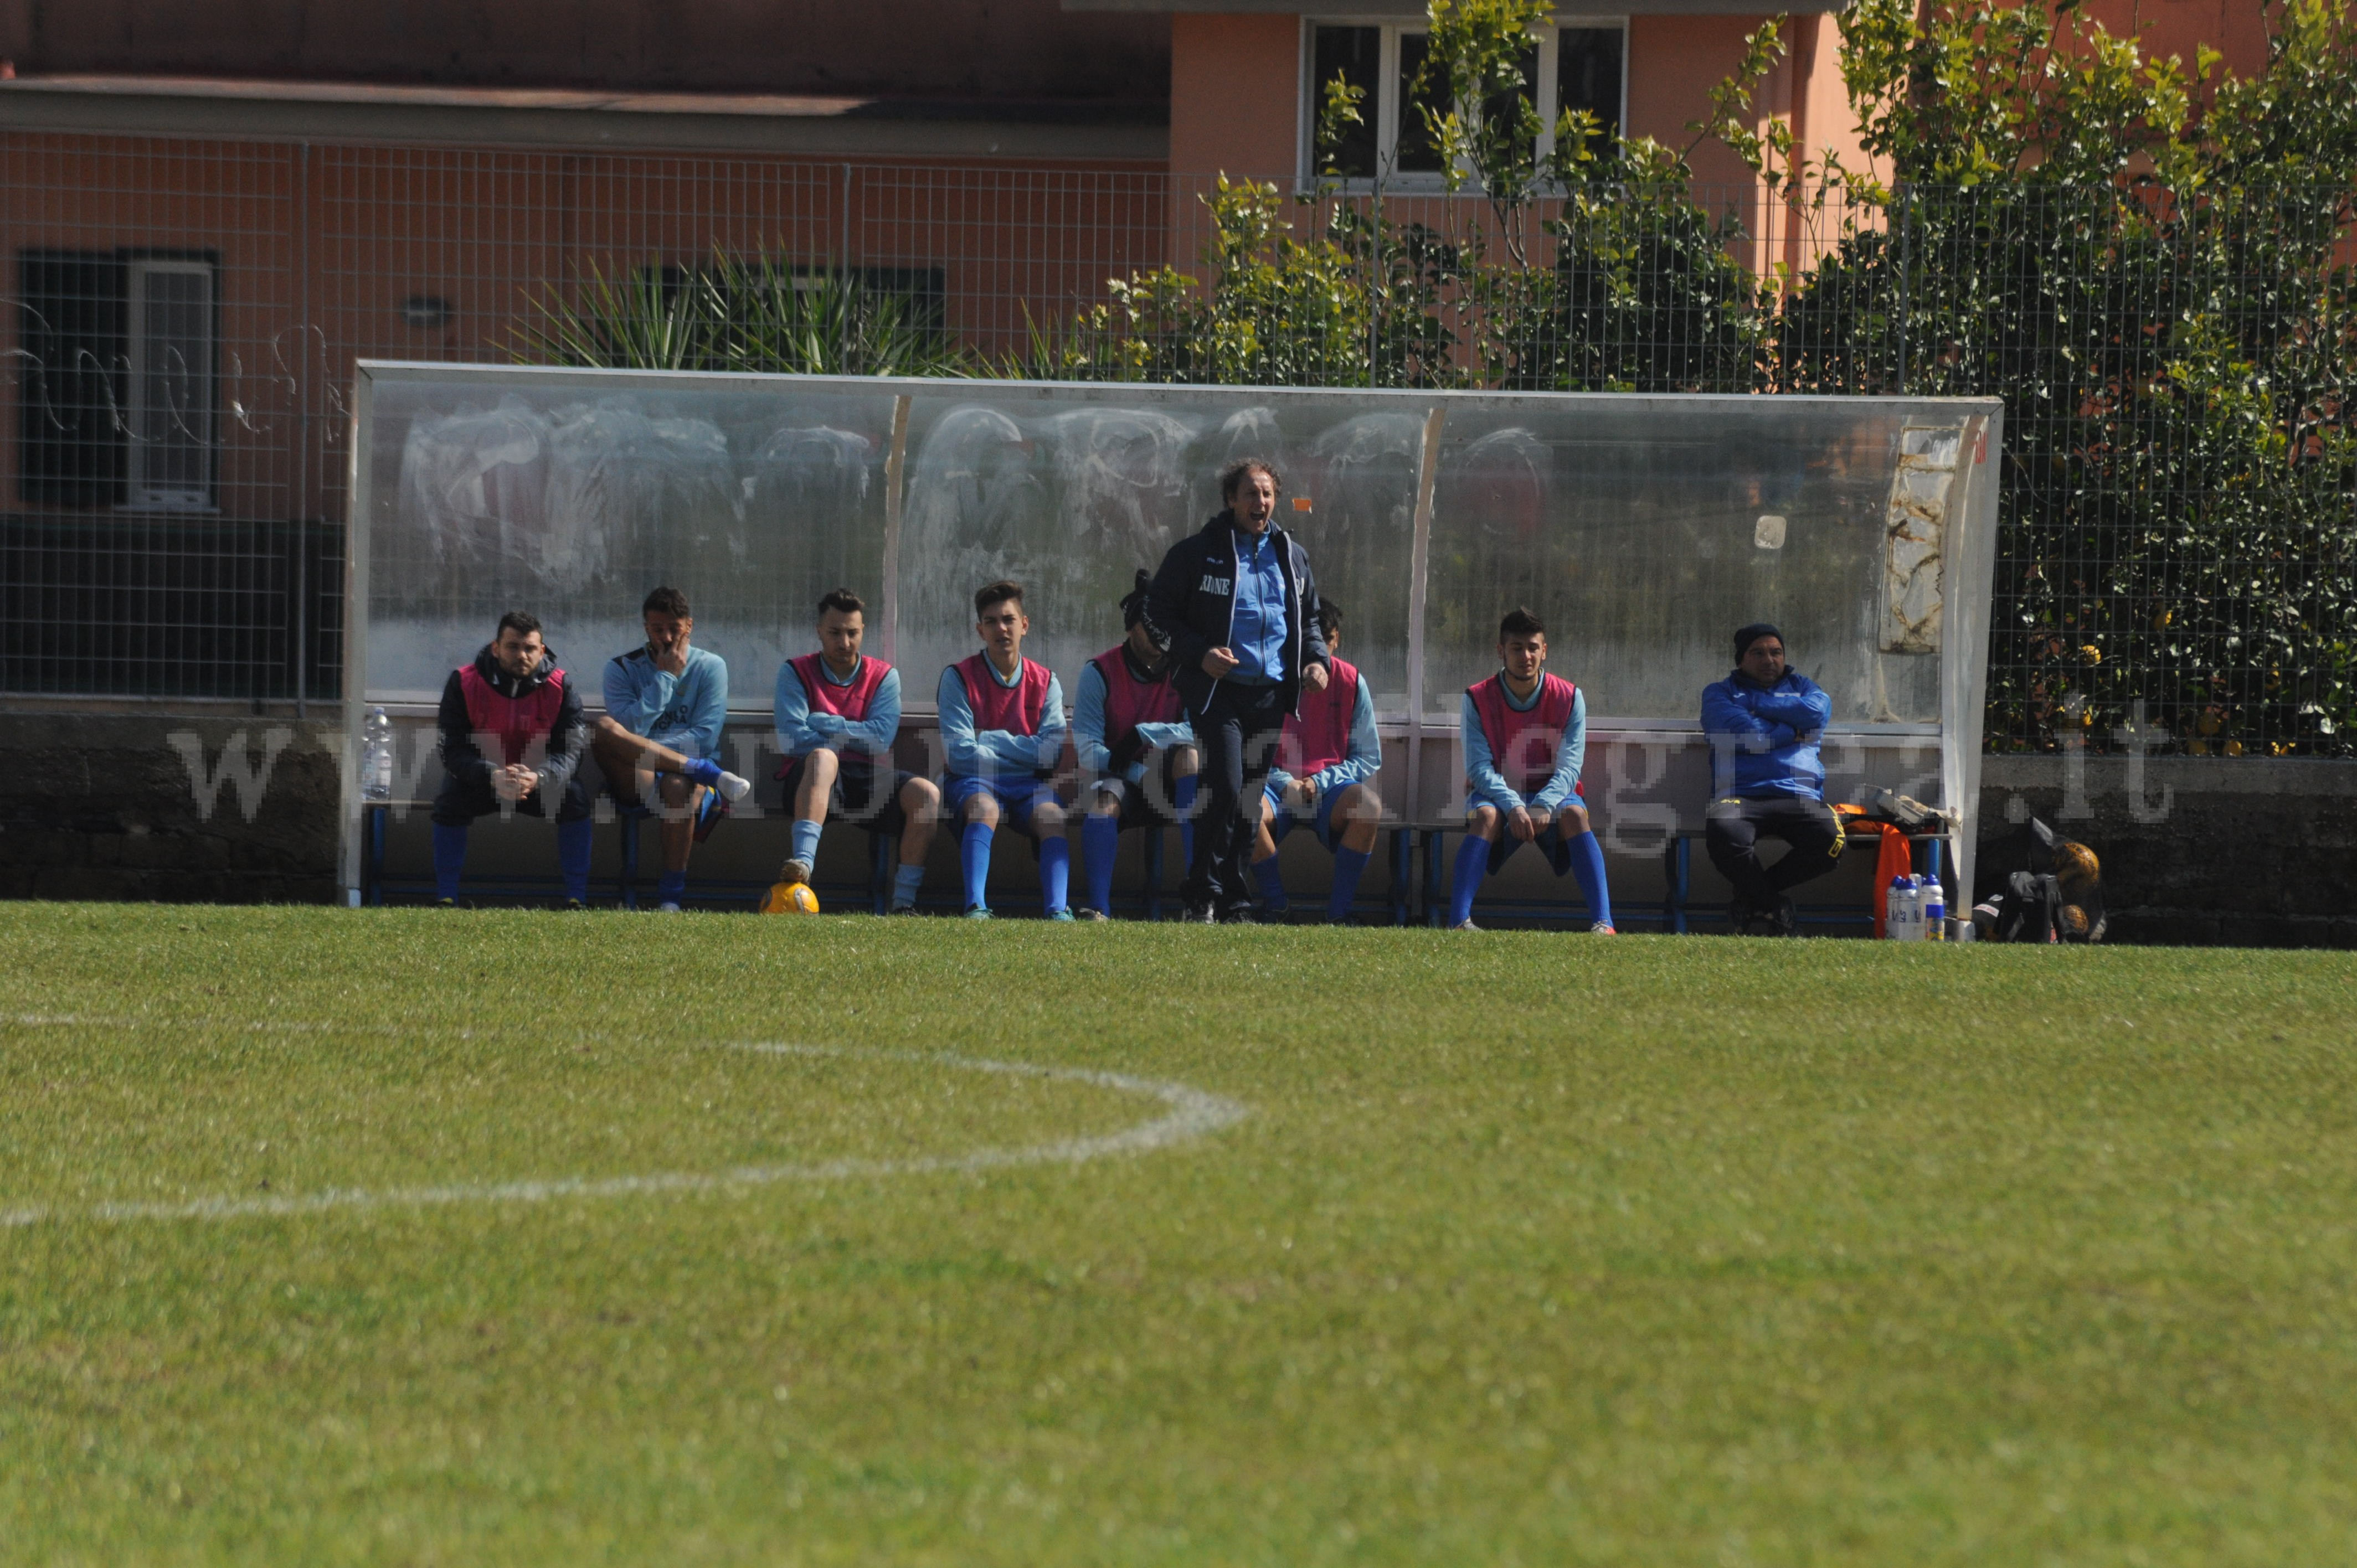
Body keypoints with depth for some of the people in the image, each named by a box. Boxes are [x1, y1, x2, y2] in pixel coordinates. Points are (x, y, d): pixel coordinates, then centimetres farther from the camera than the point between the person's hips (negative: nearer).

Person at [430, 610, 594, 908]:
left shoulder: (561, 687, -14)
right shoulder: (463, 683, -16)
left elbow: (569, 752, -22)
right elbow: (454, 752, -21)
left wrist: (537, 778, -46)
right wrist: (493, 777, -43)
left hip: (541, 783, 1)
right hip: (480, 782, -1)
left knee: (576, 797, -27)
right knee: (450, 799, -30)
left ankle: (577, 900, -20)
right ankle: (445, 899, -21)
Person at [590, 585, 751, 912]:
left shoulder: (709, 667, 7)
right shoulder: (623, 668, 9)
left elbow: (705, 738, -4)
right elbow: (629, 729, -8)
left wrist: (645, 750, -12)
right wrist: (666, 677, -8)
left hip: (689, 775, -1)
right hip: (636, 782, 1)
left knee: (678, 785, -40)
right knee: (603, 727, -29)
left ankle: (671, 894, -31)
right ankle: (710, 773, -32)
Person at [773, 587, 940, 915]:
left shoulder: (884, 676, 13)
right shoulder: (796, 673, 9)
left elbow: (882, 737, -4)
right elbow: (791, 739, -7)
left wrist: (823, 724, -7)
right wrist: (854, 738, -5)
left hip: (869, 778, 2)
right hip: (813, 778, -2)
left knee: (926, 793, -26)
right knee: (822, 757, -38)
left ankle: (904, 900, -27)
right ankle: (802, 862, -58)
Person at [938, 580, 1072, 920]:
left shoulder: (1045, 682, 9)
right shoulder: (959, 678, 0)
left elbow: (1052, 752, -5)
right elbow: (960, 755, -10)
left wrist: (992, 741, -10)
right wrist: (1022, 752, -5)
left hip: (1028, 784, 2)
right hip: (975, 781, -2)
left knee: (1053, 816, -30)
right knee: (984, 809, -37)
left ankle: (1057, 909, -45)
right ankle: (975, 907, -50)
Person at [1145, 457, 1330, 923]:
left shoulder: (1291, 556, 15)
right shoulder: (1197, 552, -1)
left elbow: (1309, 616, 27)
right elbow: (1158, 613, 0)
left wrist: (1317, 658, 7)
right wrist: (1199, 653, -14)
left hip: (1271, 693, 5)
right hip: (1216, 689, -5)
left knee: (1250, 800, 7)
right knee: (1226, 789, -16)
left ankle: (1235, 905, 12)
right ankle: (1203, 898, -8)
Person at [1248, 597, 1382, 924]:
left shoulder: (1350, 681, 4)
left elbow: (1369, 759, 7)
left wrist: (1319, 782, -10)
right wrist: (1284, 784, -15)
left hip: (1329, 786, 1)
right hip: (1276, 786, -1)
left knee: (1370, 805, -34)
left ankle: (1338, 911, -22)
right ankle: (1276, 906, -19)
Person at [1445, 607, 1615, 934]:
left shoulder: (1568, 698, -4)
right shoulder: (1478, 699, -5)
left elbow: (1569, 767, -10)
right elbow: (1480, 768, -12)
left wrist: (1544, 805, -29)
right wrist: (1513, 807, -30)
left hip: (1552, 795, 0)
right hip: (1498, 794, 0)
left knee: (1575, 815, -33)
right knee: (1484, 816, -34)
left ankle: (1602, 921, -42)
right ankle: (1459, 919, -43)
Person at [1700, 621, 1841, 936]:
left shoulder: (1800, 686, 26)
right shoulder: (1720, 693, 19)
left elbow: (1818, 712, 0)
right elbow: (1739, 733, -3)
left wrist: (1756, 704, 5)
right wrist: (1793, 734, 4)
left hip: (1799, 797, 2)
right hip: (1740, 797, -2)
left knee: (1830, 839, -32)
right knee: (1723, 831, -39)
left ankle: (1754, 895, -8)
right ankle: (1775, 907, -14)